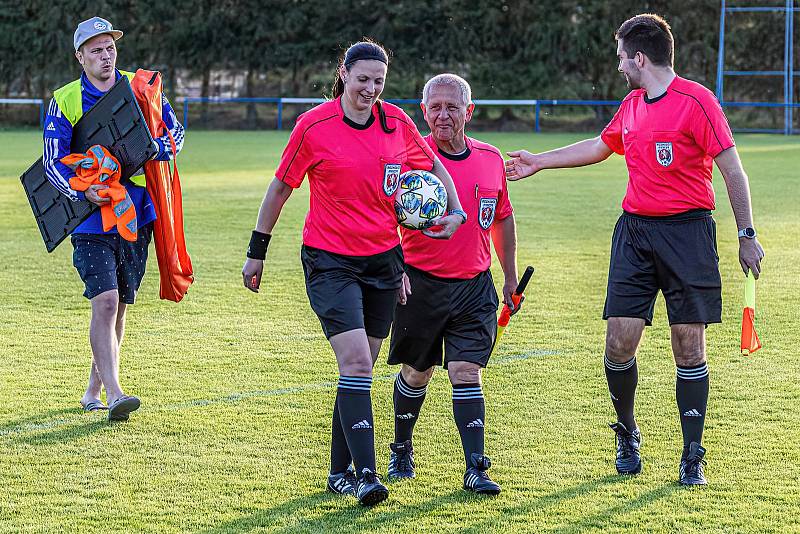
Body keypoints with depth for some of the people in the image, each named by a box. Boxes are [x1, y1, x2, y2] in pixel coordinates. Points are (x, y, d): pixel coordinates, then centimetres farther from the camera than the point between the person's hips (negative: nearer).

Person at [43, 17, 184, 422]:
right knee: (105, 300, -18)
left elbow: (175, 130, 13)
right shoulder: (66, 101, -3)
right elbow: (53, 161, -6)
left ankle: (94, 389, 25)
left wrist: (158, 148, -10)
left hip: (137, 214, 4)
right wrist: (84, 190, -24)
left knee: (119, 305, 11)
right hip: (91, 218, -4)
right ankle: (114, 393, -21)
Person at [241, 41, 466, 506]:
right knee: (356, 364, -17)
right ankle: (365, 475, -20)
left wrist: (456, 212, 2)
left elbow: (436, 168, 18)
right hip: (329, 260, -4)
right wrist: (257, 251, 5)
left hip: (383, 259, 4)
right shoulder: (314, 126, -9)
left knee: (360, 370, 10)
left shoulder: (398, 123, 1)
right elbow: (280, 188, 1)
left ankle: (340, 471, 22)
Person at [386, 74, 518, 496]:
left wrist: (510, 277, 18)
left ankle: (475, 469, -8)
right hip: (420, 283, -2)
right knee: (416, 373, 11)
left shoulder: (491, 160, 5)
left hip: (474, 286, 2)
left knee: (466, 373, -6)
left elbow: (502, 219, 17)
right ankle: (401, 450, 34)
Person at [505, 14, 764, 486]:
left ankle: (693, 456, 5)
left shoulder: (696, 101, -9)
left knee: (689, 346, -4)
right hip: (635, 230, 6)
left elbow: (733, 170, -8)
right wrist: (539, 162, 37)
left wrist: (746, 235, -10)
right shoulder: (632, 105, 13)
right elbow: (600, 146, 31)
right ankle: (627, 435, 21)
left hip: (687, 233, -6)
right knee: (620, 341, -1)